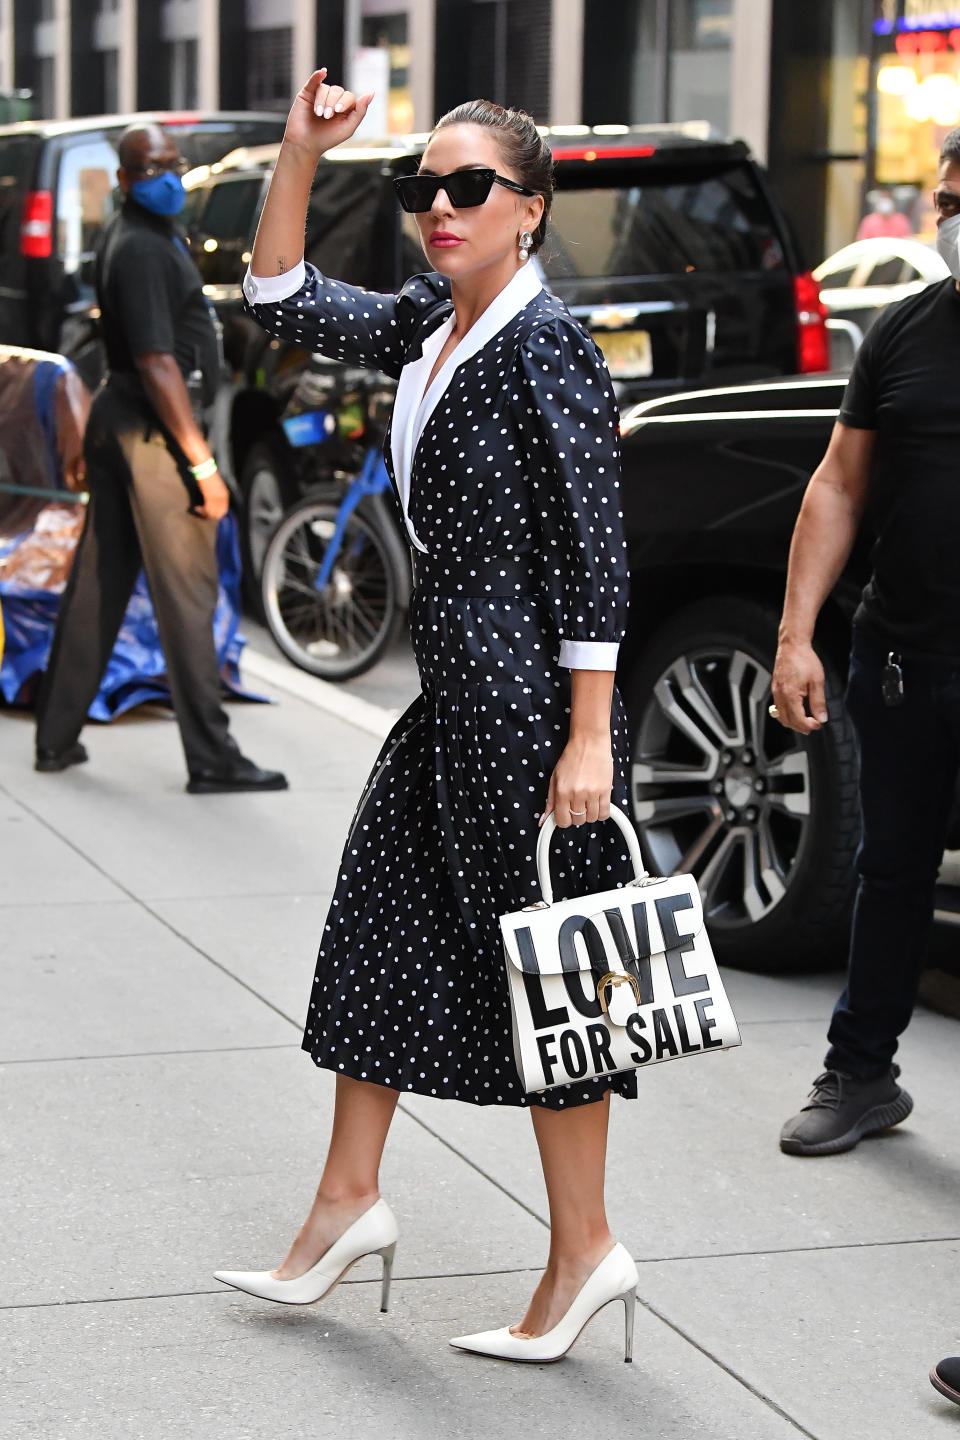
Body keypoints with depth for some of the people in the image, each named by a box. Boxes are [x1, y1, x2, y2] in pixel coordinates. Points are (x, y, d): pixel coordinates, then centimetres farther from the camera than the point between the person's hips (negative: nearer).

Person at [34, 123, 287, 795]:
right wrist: (203, 463, -22)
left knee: (98, 586, 13)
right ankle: (212, 759, -3)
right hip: (153, 432, -10)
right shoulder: (144, 251, -17)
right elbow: (157, 366, -22)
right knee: (187, 594, -7)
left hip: (115, 420, 10)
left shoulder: (136, 236, 16)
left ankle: (58, 738, 19)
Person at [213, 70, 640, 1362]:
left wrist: (588, 738, -20)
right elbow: (285, 303, 19)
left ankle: (584, 1251, 11)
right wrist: (299, 156, 5)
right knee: (379, 929, 15)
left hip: (526, 695, -9)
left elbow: (594, 550, -17)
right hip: (449, 689, 9)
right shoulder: (426, 323, 8)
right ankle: (349, 1202, 29)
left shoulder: (547, 342, -15)